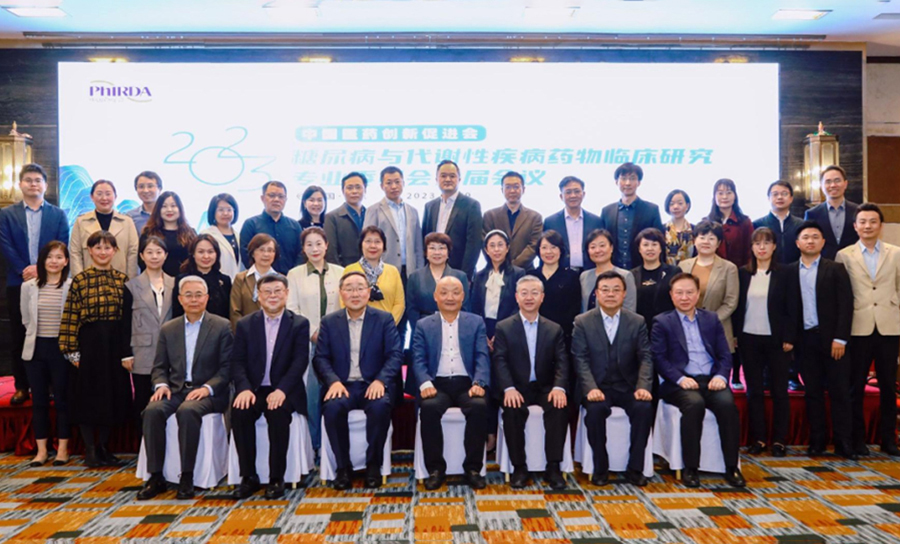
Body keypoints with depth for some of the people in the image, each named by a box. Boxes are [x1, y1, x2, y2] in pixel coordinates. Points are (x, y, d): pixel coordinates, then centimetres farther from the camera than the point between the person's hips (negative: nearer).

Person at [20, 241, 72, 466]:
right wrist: (37, 334, 10)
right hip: (36, 348, 3)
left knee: (63, 399, 5)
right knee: (39, 400, 9)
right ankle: (41, 449, 19)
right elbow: (26, 319, 13)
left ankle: (63, 449, 15)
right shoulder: (29, 286, 3)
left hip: (61, 348, -3)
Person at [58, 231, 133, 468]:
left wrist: (128, 351, 0)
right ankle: (90, 450, 18)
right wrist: (71, 350, -10)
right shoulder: (79, 280, -2)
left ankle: (104, 447, 23)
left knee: (112, 395, 8)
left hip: (114, 344, 2)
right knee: (88, 395, 5)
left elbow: (129, 317, 4)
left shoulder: (123, 280, 4)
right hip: (89, 344, -2)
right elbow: (70, 318, -5)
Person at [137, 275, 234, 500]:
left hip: (206, 393, -4)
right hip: (175, 390, 4)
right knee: (153, 411, -26)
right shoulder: (168, 329, 14)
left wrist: (208, 387, -18)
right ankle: (156, 477, -16)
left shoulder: (222, 326, 2)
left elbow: (227, 367, -3)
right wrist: (161, 385, -7)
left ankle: (187, 478, -23)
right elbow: (159, 366, 14)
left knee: (187, 411, -34)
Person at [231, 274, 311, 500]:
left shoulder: (299, 324, 4)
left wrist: (281, 390, -22)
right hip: (253, 389, 2)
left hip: (283, 392, -2)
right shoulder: (245, 324, 11)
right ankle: (249, 477, -13)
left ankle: (276, 478, -17)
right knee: (239, 411, -28)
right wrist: (244, 389, -17)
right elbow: (237, 361, 3)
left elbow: (300, 361, -7)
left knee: (278, 413, -32)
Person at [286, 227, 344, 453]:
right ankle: (314, 445, 8)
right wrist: (312, 332, -8)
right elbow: (292, 309, 1)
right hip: (307, 342, -1)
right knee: (310, 393, -4)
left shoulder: (340, 272, 9)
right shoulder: (295, 274, 7)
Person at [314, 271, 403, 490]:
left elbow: (395, 355, -2)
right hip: (342, 386, 1)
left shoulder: (384, 319, 6)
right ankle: (343, 466, -11)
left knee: (380, 406, -33)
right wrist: (333, 381, -15)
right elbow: (321, 358, 4)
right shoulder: (329, 322, 11)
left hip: (373, 386, -1)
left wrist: (380, 381, -19)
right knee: (332, 407, -32)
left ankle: (374, 465, -11)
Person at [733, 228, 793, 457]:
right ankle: (758, 438, 15)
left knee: (779, 391, 4)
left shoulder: (784, 273, -1)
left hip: (776, 340, -2)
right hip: (749, 339, 3)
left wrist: (789, 338, -8)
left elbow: (790, 307, -3)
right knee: (754, 391, 7)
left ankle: (779, 440, 13)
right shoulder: (742, 273, 6)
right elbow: (737, 306, 7)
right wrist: (734, 335, 1)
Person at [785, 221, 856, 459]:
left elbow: (846, 305, -4)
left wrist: (840, 339, -11)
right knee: (813, 392, 8)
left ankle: (843, 443, 9)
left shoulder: (836, 269, 1)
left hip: (831, 339, -2)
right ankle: (817, 440, 16)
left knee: (839, 392, 2)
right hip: (805, 339, 2)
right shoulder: (790, 271, 6)